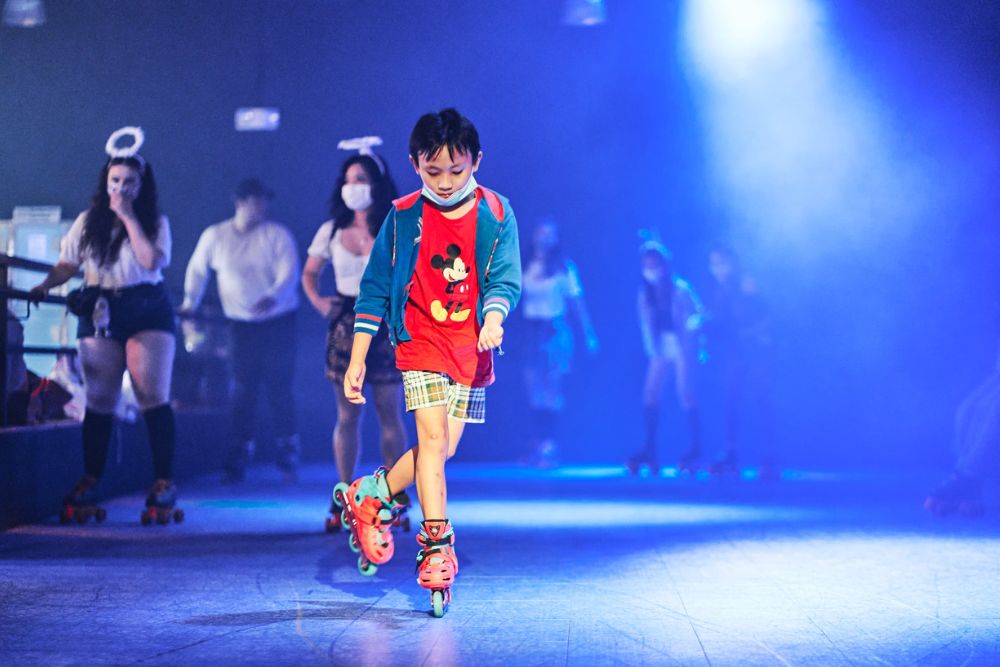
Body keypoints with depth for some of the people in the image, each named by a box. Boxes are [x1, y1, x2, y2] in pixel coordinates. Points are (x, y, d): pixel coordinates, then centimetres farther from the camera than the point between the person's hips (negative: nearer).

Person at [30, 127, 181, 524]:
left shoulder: (155, 222, 3)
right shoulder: (88, 222, 9)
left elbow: (153, 261, -14)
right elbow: (67, 265, 7)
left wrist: (129, 217, -12)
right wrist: (45, 285, -11)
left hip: (147, 310, -2)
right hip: (100, 312, 2)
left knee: (154, 397, -9)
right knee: (99, 401, 2)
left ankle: (164, 484, -6)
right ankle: (89, 484, 7)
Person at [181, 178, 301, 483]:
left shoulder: (278, 235, -4)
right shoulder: (215, 236, 2)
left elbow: (290, 273, -13)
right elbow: (197, 270, 15)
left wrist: (273, 297, -31)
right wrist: (190, 302, 7)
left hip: (279, 321, -1)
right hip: (242, 324, 1)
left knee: (278, 390, -2)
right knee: (244, 392, 0)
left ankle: (288, 458, 11)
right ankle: (237, 462, 6)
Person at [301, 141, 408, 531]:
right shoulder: (331, 231, 5)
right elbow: (309, 274, 16)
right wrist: (319, 303, 0)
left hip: (385, 325, -2)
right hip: (345, 327, 2)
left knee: (389, 414, 0)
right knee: (347, 416, 2)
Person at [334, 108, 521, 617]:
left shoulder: (496, 216, -1)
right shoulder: (403, 218, -2)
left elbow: (505, 279, -4)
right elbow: (374, 289, 3)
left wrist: (493, 319, -28)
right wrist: (356, 360, 0)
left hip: (470, 349, 2)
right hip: (421, 342, -2)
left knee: (443, 449, 4)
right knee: (432, 441, -16)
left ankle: (369, 497, 27)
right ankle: (436, 548, -12)